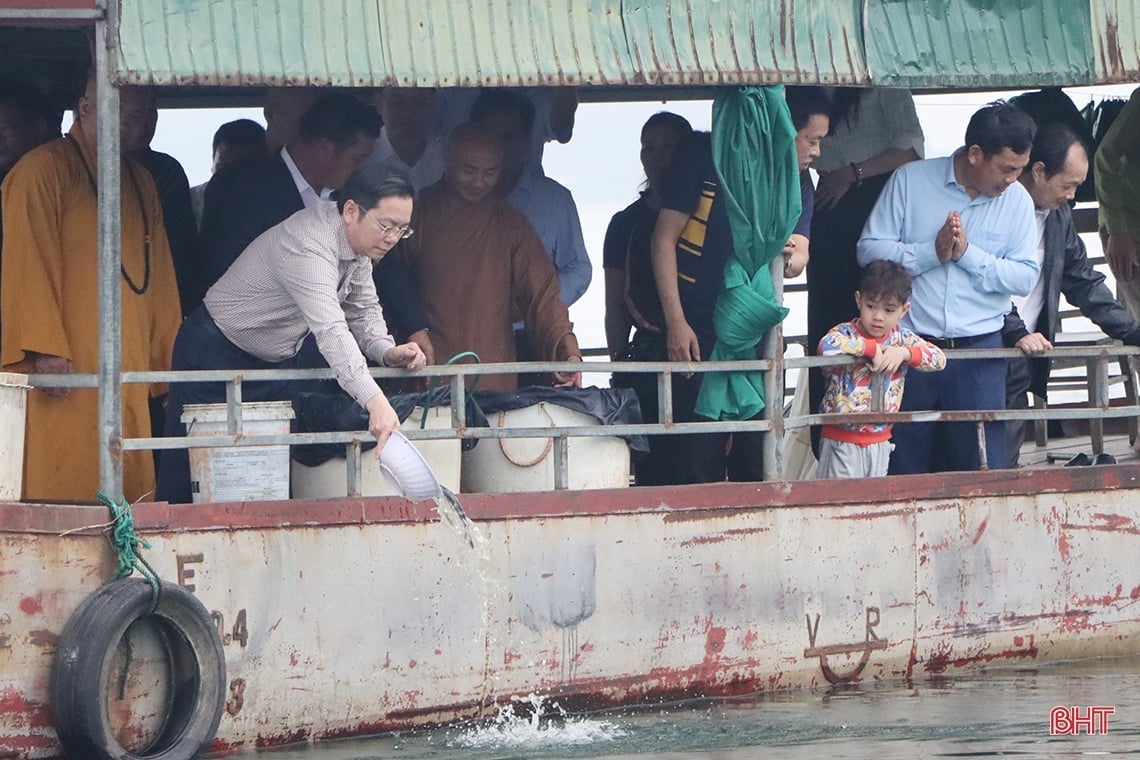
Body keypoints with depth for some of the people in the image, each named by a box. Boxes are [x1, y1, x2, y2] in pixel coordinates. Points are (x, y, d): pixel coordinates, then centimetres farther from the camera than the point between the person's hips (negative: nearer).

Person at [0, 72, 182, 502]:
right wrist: (45, 350, -16)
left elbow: (158, 280, 21)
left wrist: (166, 361, 16)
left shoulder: (140, 184, 20)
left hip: (127, 378, 7)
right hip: (64, 371, -7)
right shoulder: (42, 171, -2)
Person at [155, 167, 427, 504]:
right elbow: (330, 330, -45)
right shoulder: (309, 246, -34)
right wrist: (375, 402, -55)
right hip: (219, 353, -9)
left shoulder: (357, 237, -5)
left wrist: (386, 350, -16)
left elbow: (362, 309, 6)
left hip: (277, 361, 9)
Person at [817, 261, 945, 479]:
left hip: (879, 442, 5)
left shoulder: (900, 338, 5)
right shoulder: (846, 333, -11)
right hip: (842, 440, -5)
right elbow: (827, 346, -34)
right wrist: (871, 348, -25)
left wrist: (904, 353, -19)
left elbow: (938, 358, -2)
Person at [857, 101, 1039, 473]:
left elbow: (1025, 277, -4)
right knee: (904, 472, 6)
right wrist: (933, 252, -16)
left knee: (981, 467, 1)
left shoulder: (1017, 199, 3)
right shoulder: (910, 180, -1)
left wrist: (968, 253, -14)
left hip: (979, 350, 1)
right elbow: (870, 249, -5)